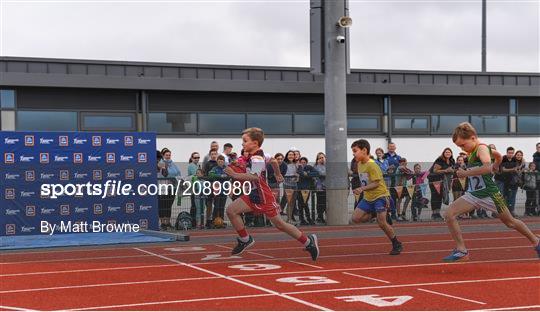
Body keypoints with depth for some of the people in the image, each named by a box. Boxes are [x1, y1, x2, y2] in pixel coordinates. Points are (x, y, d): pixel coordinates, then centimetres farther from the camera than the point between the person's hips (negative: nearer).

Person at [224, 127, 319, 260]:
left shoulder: (256, 159, -23)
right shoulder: (257, 155, 7)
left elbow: (254, 177, -41)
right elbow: (273, 160, 25)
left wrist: (235, 175, -41)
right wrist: (278, 174, 41)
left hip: (263, 197, -9)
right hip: (253, 195, 9)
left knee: (279, 224, 0)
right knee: (231, 210, -1)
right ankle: (245, 240, 10)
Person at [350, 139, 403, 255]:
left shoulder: (372, 165, -18)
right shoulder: (359, 164, 8)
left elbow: (376, 183, -22)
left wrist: (362, 189, -29)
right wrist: (362, 190, 7)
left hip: (380, 196, -8)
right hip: (368, 198, 8)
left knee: (382, 223, -14)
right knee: (355, 218, -6)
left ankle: (397, 245, 3)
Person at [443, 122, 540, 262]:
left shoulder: (482, 148, -17)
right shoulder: (473, 150, 10)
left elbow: (487, 167, -38)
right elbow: (498, 156, 27)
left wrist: (465, 173, -32)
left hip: (489, 193, -8)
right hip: (473, 194, 8)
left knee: (510, 222, 9)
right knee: (449, 214, -11)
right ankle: (461, 250, -8)